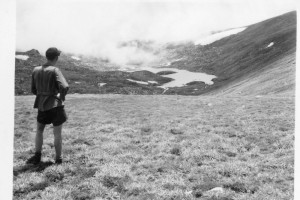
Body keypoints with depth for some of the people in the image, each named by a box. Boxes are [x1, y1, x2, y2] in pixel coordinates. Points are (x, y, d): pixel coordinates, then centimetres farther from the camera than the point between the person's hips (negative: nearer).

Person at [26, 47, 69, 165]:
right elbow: (65, 87, -25)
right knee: (57, 133, 6)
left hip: (41, 105, 5)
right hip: (55, 105, -4)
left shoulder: (36, 70, 2)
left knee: (39, 130, 21)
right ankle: (58, 159, 14)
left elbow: (33, 90, 9)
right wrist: (62, 96, -7)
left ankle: (37, 156, 19)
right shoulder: (54, 70, -14)